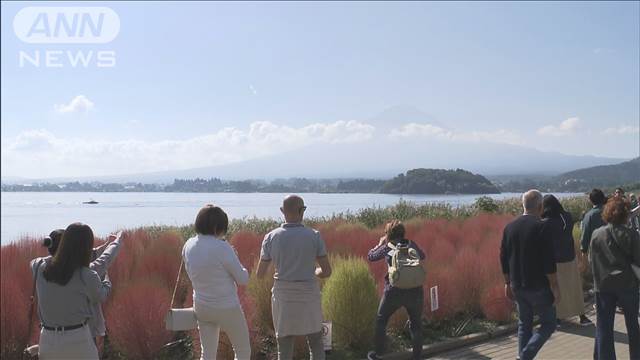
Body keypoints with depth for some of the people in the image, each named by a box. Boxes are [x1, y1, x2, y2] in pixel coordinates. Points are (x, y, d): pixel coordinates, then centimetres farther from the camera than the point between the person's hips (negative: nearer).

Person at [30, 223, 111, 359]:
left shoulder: (40, 269, -5)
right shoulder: (88, 277, -16)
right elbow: (101, 296, 7)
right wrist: (106, 280, 26)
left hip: (48, 341, 4)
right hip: (78, 340, -4)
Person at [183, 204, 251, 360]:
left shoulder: (188, 246, -3)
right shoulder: (222, 248, -23)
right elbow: (243, 279, -16)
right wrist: (234, 259, 2)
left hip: (201, 307, 6)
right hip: (227, 308, -6)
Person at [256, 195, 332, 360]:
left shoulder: (271, 237, -7)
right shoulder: (314, 236, -10)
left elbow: (260, 274, -1)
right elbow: (327, 271, -6)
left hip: (283, 298, 1)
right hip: (309, 297, -1)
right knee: (316, 344, 18)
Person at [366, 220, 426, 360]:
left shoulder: (387, 247, 0)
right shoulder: (412, 245, 9)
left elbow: (370, 256, 13)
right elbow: (422, 257, 27)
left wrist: (380, 243, 26)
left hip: (394, 291, -2)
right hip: (415, 291, 2)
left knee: (381, 320, 18)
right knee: (416, 324, 16)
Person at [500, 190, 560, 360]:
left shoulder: (510, 227, 4)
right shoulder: (540, 227, -14)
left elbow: (504, 258, 10)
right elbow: (549, 261, -17)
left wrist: (508, 282, 18)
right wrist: (554, 287, -9)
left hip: (518, 286, 6)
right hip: (538, 287, -6)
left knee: (524, 324, 16)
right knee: (548, 323, 5)